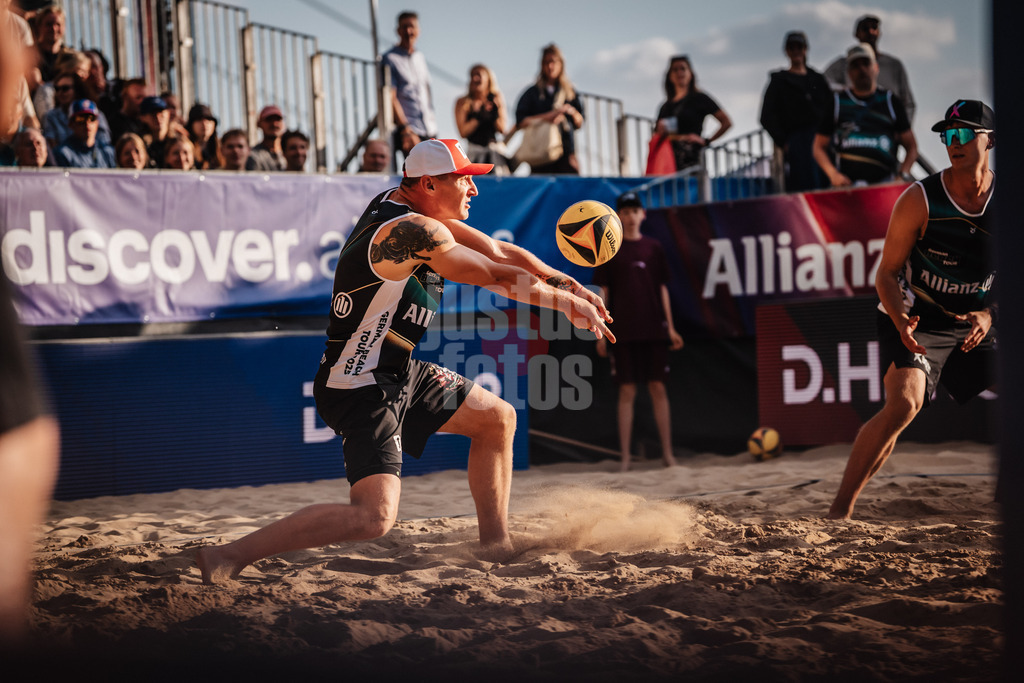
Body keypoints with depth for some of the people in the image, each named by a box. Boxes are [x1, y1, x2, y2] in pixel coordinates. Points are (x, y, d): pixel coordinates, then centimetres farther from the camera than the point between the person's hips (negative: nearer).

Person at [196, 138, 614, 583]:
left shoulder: (403, 204, 7)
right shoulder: (415, 232, -22)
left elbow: (496, 251, 13)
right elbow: (497, 276, -15)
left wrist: (562, 280, 8)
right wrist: (567, 304, -2)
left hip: (399, 374, 11)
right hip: (361, 390, -11)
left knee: (498, 419, 20)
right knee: (375, 516, -23)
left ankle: (495, 543, 30)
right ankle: (230, 555, -19)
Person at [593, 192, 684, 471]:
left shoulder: (653, 247, 9)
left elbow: (662, 289, 11)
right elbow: (602, 291, 4)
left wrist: (670, 327, 7)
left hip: (654, 331, 1)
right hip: (624, 331, -1)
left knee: (658, 388, 1)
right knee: (627, 391, -1)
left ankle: (667, 453, 6)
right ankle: (625, 457, 2)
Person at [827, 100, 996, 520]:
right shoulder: (920, 200, -14)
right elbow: (887, 274, -10)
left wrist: (988, 314, -12)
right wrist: (901, 320, -28)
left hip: (972, 327, 5)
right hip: (915, 322, -5)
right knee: (904, 404, -27)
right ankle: (840, 509, -24)